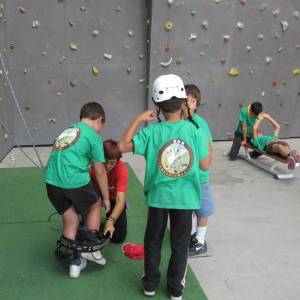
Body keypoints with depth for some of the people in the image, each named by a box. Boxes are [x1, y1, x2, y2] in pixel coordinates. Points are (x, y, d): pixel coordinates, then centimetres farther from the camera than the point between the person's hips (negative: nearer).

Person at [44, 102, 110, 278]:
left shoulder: (67, 130, 23)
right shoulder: (94, 137, 2)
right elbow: (100, 173, 4)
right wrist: (106, 198, 17)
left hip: (52, 181, 6)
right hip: (75, 181, -5)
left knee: (71, 219, 21)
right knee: (95, 205, 23)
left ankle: (74, 263, 24)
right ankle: (90, 247, 22)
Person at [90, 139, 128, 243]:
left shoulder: (122, 169, -32)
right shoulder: (93, 165, -29)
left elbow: (120, 200, -39)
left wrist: (110, 221, -51)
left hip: (113, 198, -1)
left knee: (118, 237, -10)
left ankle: (109, 216, 22)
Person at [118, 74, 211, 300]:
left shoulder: (152, 131, -14)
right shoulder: (195, 131, -13)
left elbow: (122, 146, -9)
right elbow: (205, 165, -8)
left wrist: (138, 120, -4)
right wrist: (209, 148, 12)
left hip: (158, 196, 0)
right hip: (185, 197, 0)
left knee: (153, 240, 21)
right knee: (180, 243, 18)